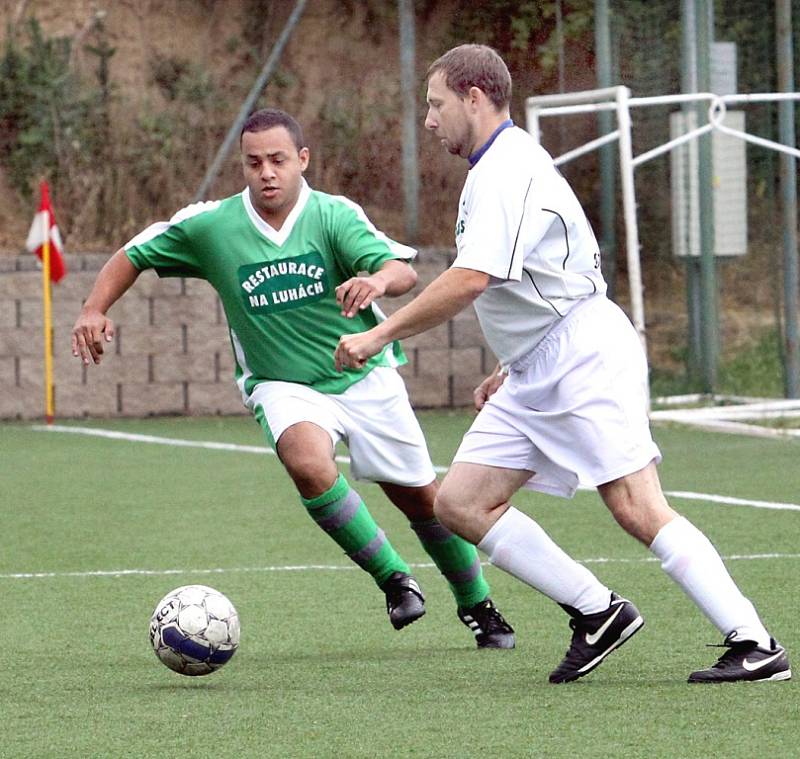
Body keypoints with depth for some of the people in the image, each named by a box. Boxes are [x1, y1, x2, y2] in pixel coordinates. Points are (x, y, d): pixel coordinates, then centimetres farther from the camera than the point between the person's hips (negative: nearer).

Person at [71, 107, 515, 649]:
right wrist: (96, 309, -12)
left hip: (366, 378, 0)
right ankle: (394, 579, -17)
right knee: (309, 463, -33)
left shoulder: (335, 215, -14)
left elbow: (403, 271, -26)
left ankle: (477, 605, 33)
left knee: (424, 500, 6)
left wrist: (377, 280, -50)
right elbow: (133, 256, 5)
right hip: (283, 387, 0)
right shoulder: (210, 226, -10)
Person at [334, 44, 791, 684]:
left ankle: (756, 646, -15)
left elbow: (470, 279, -27)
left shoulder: (505, 170, -14)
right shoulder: (498, 167, 20)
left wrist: (379, 336, -22)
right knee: (459, 503, 2)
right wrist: (511, 369, 26)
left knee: (639, 510, -16)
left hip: (584, 358, -11)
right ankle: (597, 613, 2)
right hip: (535, 378, 11)